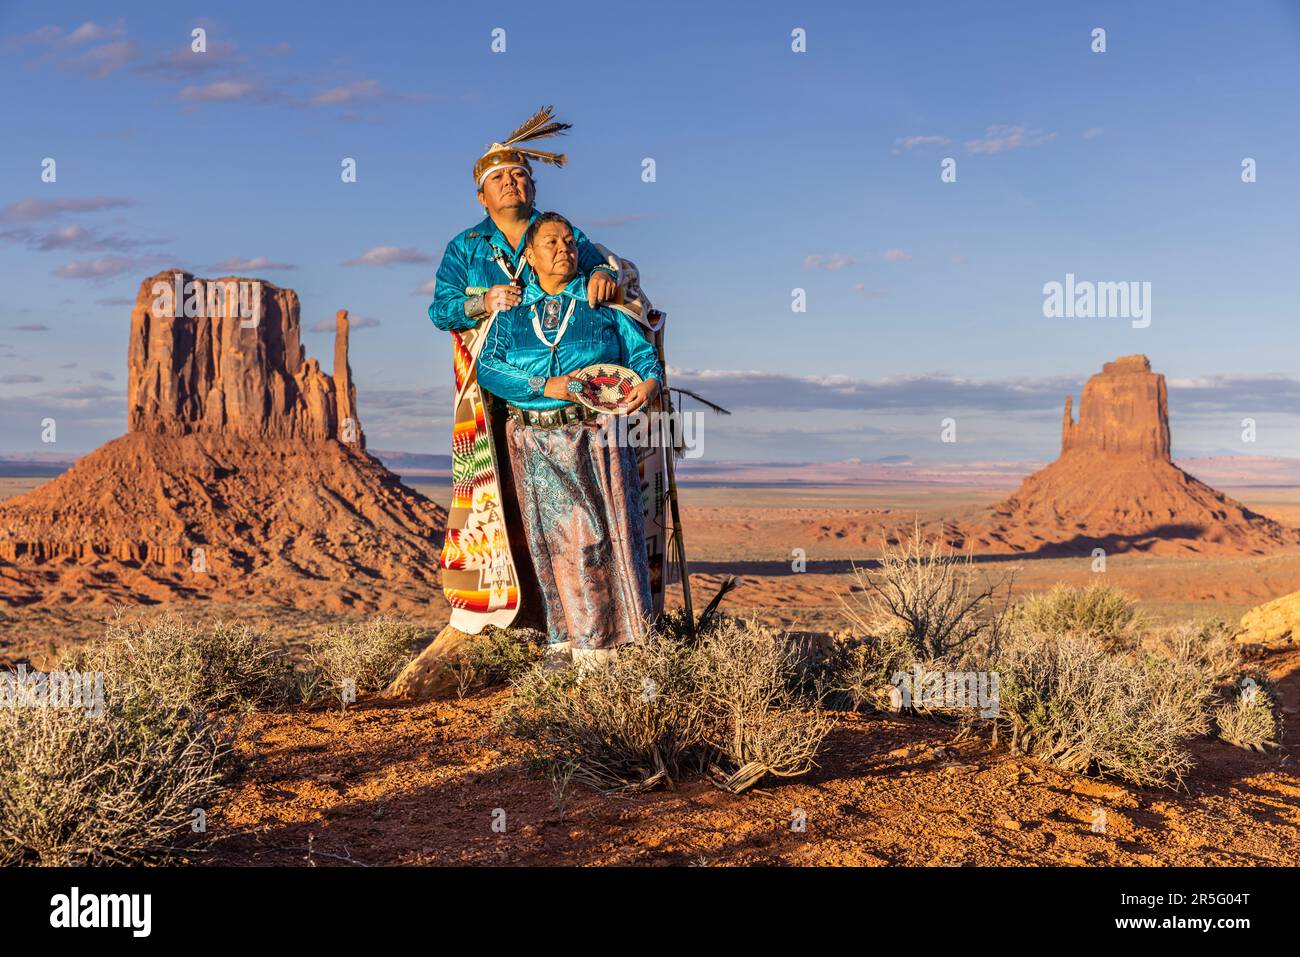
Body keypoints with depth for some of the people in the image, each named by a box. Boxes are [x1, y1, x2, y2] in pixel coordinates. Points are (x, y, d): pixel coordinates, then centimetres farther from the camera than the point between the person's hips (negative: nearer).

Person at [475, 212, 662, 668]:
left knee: (606, 533, -6)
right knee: (554, 540, 0)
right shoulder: (512, 311, 13)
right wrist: (544, 386, -13)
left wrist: (649, 382, -16)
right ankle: (566, 640, 7)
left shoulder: (603, 305, 12)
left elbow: (643, 353, 8)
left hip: (596, 434, -1)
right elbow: (488, 367, 1)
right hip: (536, 440, 1)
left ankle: (610, 642, -1)